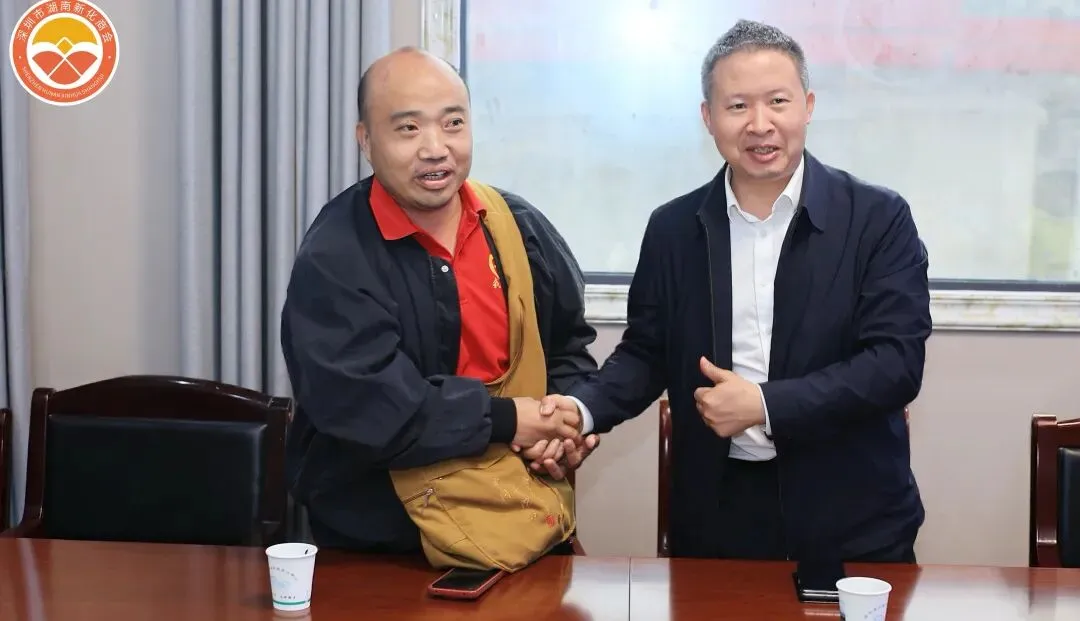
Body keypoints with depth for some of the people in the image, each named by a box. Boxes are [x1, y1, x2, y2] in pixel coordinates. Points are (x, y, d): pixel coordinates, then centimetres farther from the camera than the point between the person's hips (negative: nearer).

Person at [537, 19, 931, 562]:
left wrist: (765, 405, -18)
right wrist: (583, 408, -11)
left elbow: (897, 362, -12)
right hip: (716, 517, 2)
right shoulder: (673, 228, 4)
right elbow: (645, 352, 9)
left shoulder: (878, 218, -6)